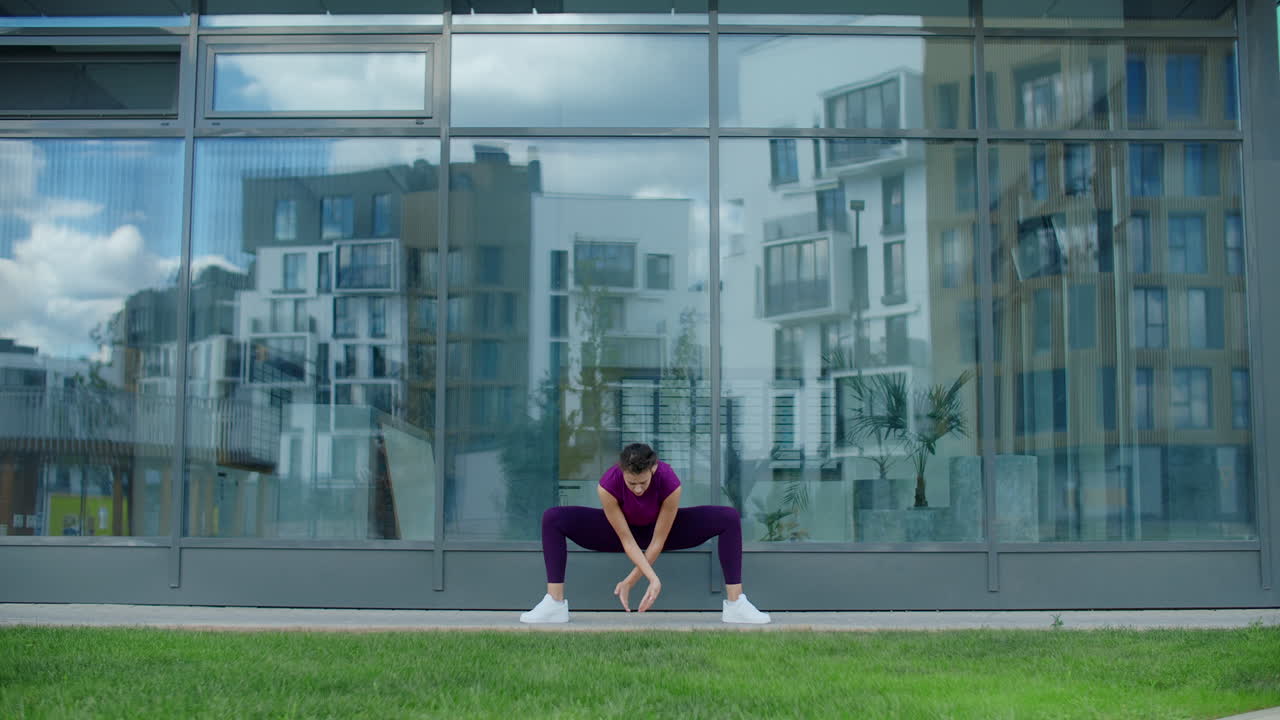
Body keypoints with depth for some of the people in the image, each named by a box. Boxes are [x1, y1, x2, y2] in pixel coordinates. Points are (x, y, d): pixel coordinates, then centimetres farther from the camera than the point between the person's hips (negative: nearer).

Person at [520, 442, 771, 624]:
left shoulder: (670, 483, -36)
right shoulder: (608, 485, -36)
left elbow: (658, 541, -26)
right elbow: (627, 541, -28)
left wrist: (631, 581, -24)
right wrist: (653, 579, -37)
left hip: (661, 529, 0)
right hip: (620, 531, 0)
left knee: (729, 518, -22)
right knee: (553, 519, -24)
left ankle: (735, 604, -20)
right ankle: (555, 604, -24)